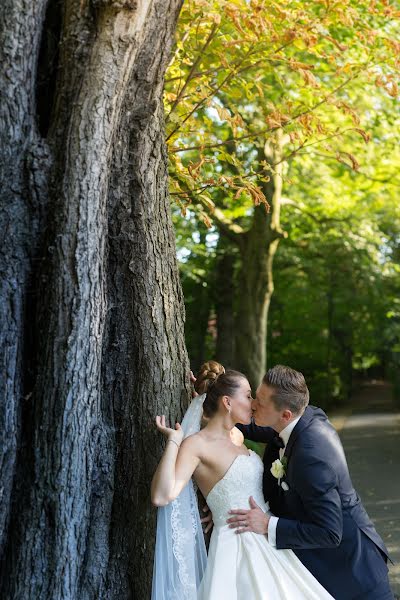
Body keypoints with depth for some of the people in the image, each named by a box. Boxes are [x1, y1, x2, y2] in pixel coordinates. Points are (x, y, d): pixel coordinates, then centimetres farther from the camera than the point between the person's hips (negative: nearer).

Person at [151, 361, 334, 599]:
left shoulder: (235, 436, 10)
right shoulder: (195, 444, -14)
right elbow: (162, 496, -28)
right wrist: (173, 441, -22)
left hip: (266, 542, 9)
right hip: (236, 546, -8)